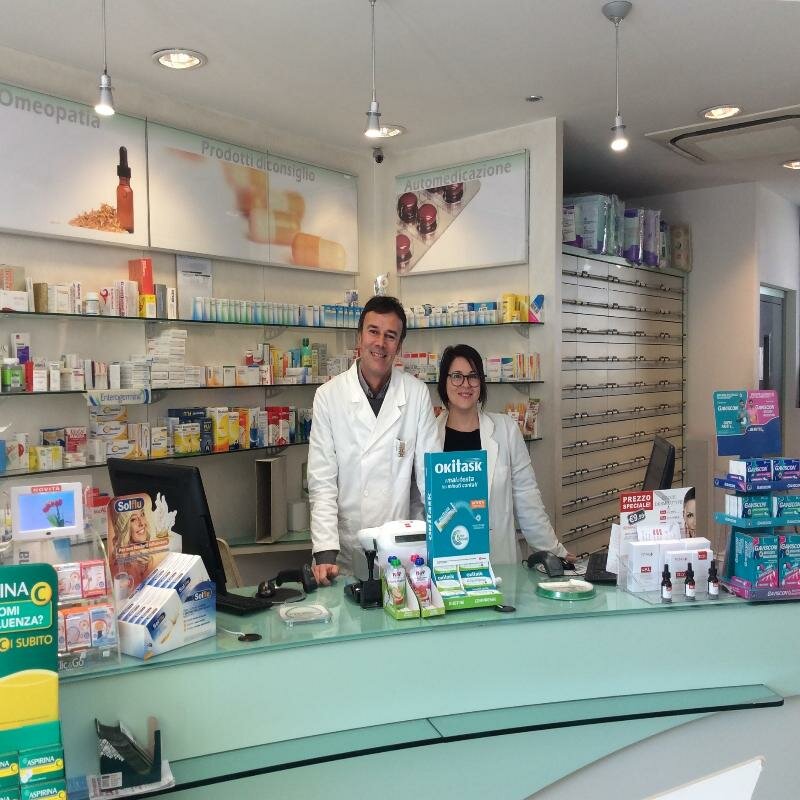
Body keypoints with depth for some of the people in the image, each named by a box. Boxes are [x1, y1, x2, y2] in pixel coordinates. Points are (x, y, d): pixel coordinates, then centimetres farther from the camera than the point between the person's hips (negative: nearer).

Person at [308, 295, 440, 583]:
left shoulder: (417, 394, -2)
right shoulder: (329, 395, -4)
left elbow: (431, 472, -1)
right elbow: (322, 481, -6)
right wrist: (325, 552, -15)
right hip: (344, 552, 0)